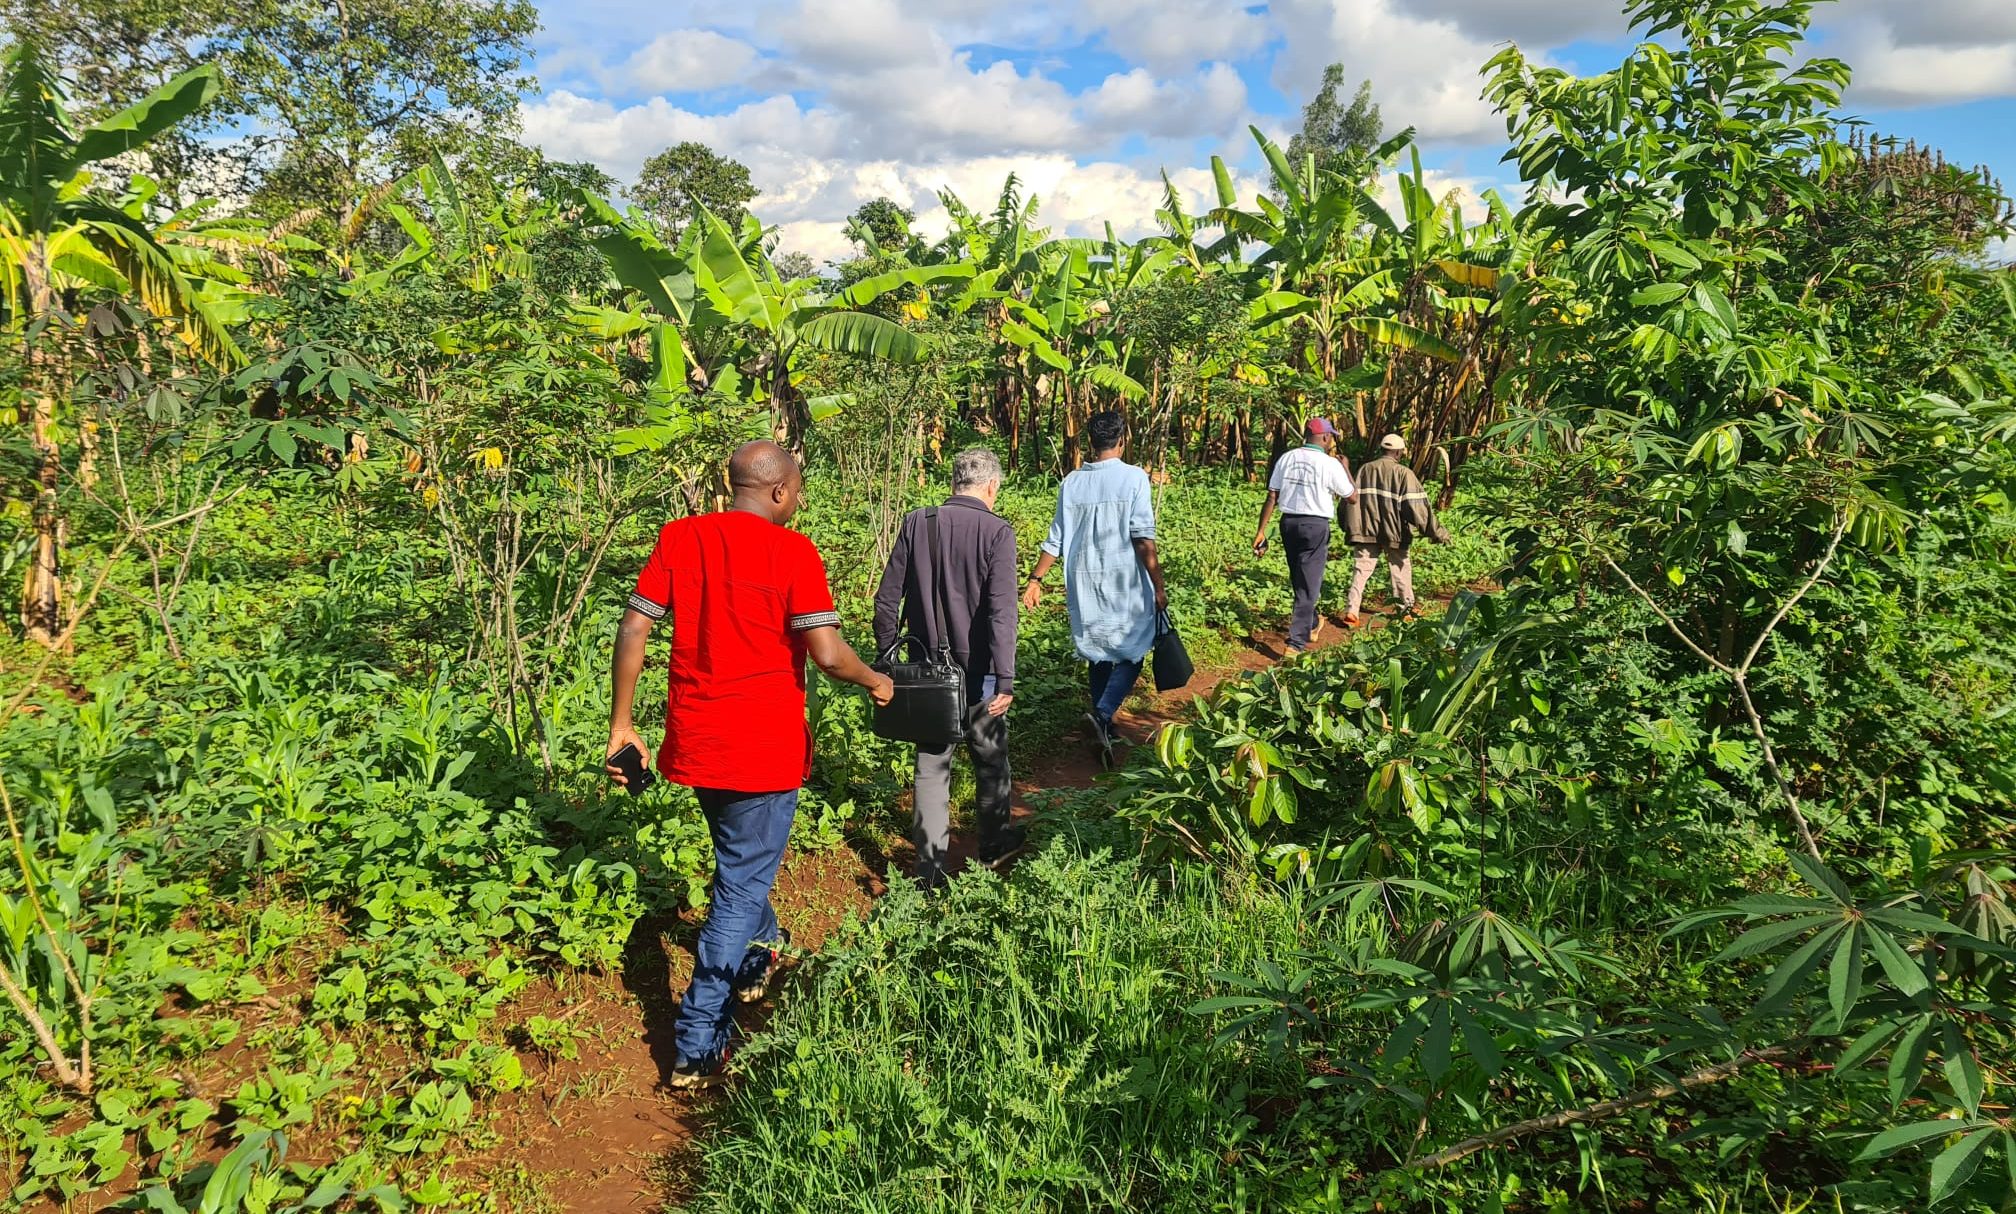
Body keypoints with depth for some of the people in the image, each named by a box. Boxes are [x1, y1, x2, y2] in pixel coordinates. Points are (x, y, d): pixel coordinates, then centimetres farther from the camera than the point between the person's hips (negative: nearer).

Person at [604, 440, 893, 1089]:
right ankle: (698, 1047, 8)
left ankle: (761, 950, 53)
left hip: (693, 740, 5)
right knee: (741, 883, 6)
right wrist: (875, 680, 0)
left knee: (739, 858, 29)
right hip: (765, 748, -5)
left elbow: (633, 629, -2)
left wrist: (620, 723, 4)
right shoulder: (792, 552, -14)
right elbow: (828, 653, -20)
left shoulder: (678, 537, 0)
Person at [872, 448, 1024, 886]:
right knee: (990, 759, 18)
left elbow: (887, 599, -1)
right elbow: (1001, 612, -20)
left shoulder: (916, 524, -3)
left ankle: (930, 866, 14)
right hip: (978, 671, -2)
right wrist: (1005, 680, -20)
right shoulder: (997, 532, -13)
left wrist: (886, 657, 10)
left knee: (931, 764, 11)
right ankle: (994, 843, 36)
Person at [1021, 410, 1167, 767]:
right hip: (1125, 584, -4)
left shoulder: (1072, 482, 3)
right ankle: (1102, 714, -15)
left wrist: (1035, 580, 13)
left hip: (1085, 584, 4)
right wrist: (1158, 586, -8)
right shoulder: (1133, 478, -9)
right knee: (1132, 652, 6)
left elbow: (1055, 540, 4)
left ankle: (1104, 729, 22)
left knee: (1096, 653, 15)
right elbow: (1143, 538, -13)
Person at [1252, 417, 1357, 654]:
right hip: (1316, 526, -5)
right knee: (1308, 586, 1)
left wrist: (1261, 530, 5)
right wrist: (1345, 466, 13)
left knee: (1299, 581, 21)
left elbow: (1272, 497, 2)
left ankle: (1311, 627, 40)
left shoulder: (1286, 459, 3)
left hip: (1289, 523, 5)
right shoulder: (1330, 464, -9)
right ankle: (1296, 642, -5)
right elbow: (1351, 497, 1)